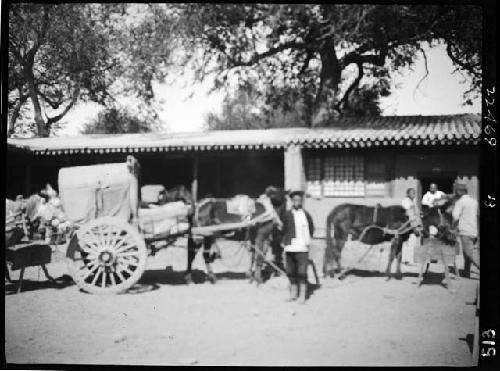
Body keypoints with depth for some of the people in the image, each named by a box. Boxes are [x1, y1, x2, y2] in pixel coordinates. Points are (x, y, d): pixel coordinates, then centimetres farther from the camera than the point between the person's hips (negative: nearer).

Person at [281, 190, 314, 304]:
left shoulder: (306, 215, 1)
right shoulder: (287, 215, 5)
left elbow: (311, 229, 12)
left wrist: (308, 240, 7)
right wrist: (285, 241, 8)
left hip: (302, 248, -3)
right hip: (289, 248, 3)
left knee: (302, 272, -5)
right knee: (291, 272, 9)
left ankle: (302, 295, 1)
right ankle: (293, 293, 22)